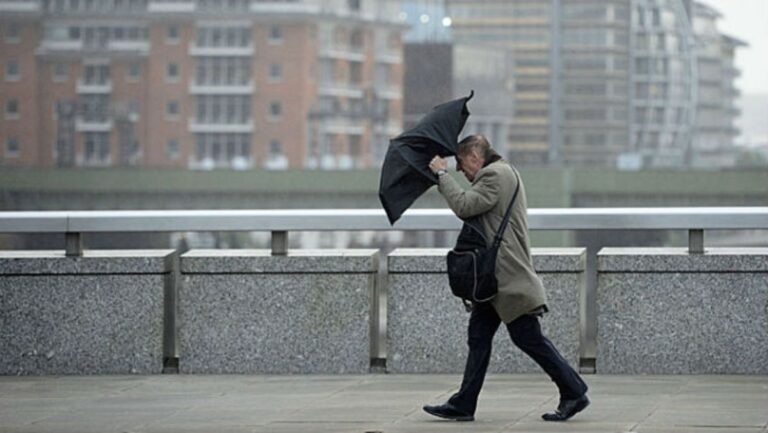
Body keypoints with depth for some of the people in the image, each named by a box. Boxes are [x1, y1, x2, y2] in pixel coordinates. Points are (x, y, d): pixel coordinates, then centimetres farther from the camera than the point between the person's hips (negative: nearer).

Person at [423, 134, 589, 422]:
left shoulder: (496, 175, -14)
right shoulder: (498, 173, 20)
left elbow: (464, 206, -22)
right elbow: (469, 208, 23)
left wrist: (442, 174, -13)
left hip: (510, 279, -11)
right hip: (495, 278, 11)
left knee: (529, 339, -6)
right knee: (478, 337, 8)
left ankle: (574, 393, 1)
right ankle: (463, 405, 9)